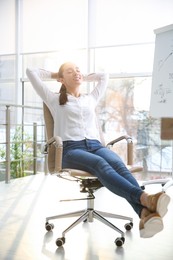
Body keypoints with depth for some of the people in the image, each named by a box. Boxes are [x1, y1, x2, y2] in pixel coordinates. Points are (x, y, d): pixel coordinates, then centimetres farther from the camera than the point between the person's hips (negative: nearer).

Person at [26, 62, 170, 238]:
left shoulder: (91, 99, 31)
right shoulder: (55, 100, 20)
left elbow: (104, 76, 43)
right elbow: (31, 72, 21)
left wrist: (84, 77, 45)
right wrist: (54, 75, 34)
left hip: (95, 145, 4)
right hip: (71, 149, -3)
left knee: (117, 164, -33)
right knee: (100, 164, -38)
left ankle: (145, 214, -57)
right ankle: (145, 198, -60)